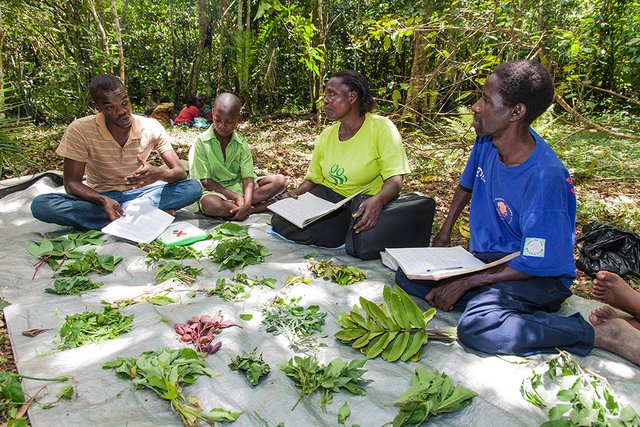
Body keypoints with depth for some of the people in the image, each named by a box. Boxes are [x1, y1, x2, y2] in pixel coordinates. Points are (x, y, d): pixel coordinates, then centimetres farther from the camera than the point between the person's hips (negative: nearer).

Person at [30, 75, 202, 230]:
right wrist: (104, 201, -34)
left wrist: (160, 173, -36)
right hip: (100, 197, 0)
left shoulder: (152, 127, -11)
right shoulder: (80, 130, -14)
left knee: (194, 187, -23)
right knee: (40, 205, -30)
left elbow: (180, 173, -11)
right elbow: (71, 182, -13)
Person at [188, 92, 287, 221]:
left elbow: (248, 178, -9)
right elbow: (205, 180, -11)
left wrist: (247, 203, -29)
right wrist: (236, 197, -20)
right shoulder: (202, 142, -9)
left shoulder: (241, 144, -1)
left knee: (280, 181, -13)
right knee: (209, 204, -41)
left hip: (239, 185, 4)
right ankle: (258, 208, -23)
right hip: (214, 190, -3)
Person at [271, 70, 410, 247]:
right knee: (281, 222, -16)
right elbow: (313, 178, 13)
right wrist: (298, 192, -10)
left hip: (361, 206, -5)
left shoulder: (381, 128, -12)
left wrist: (378, 200, -44)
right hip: (326, 196, 5)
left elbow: (394, 179, -22)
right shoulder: (327, 135, 7)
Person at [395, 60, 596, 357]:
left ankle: (589, 331, -15)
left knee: (476, 326, -35)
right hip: (485, 258, 7)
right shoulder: (487, 139, -5)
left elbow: (537, 264, -22)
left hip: (540, 277, -7)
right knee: (407, 276, -7)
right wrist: (444, 232, 14)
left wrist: (464, 283, -19)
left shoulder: (545, 177, -27)